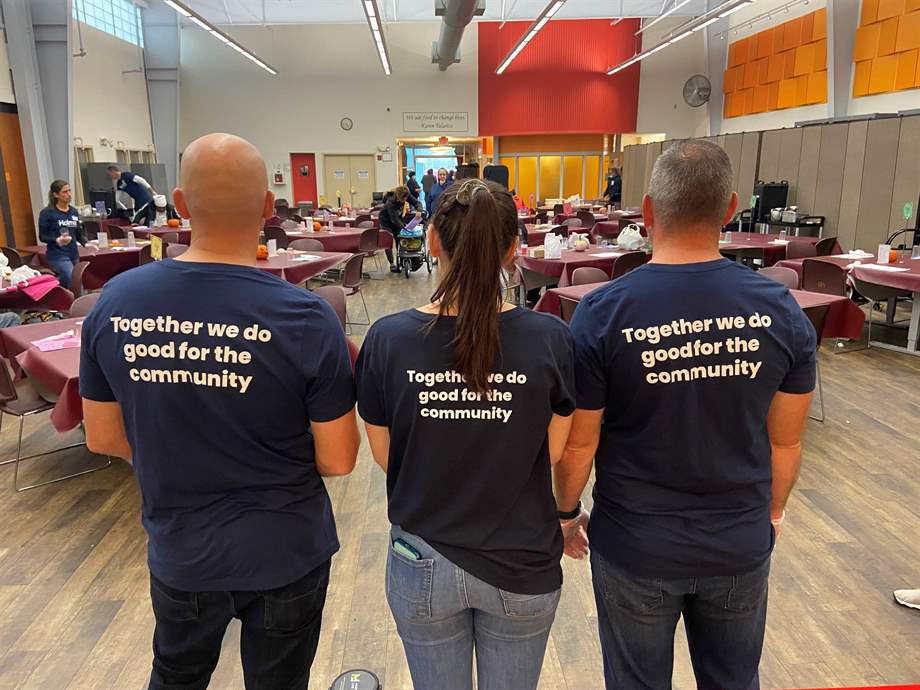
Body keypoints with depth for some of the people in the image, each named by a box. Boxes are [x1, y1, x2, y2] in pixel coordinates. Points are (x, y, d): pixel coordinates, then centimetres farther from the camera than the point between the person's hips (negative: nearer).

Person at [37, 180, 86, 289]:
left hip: (74, 254, 6)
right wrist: (57, 240, -26)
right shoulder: (47, 212, -7)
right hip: (57, 255, -6)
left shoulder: (74, 211, 10)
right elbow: (42, 236, -7)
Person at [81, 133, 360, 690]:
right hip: (285, 554, -2)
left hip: (177, 552, 3)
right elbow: (338, 460, -15)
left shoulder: (115, 302, -12)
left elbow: (103, 438, -1)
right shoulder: (307, 318, -24)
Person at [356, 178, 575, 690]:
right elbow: (553, 453, -7)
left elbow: (384, 456, -5)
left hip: (424, 564, 1)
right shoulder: (551, 339, -18)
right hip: (522, 569, 0)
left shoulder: (387, 339, -16)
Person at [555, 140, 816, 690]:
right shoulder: (780, 309, -11)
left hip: (635, 548, -2)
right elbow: (786, 441, -1)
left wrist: (566, 512, 7)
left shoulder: (602, 313, -20)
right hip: (741, 545, 3)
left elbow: (579, 444, -12)